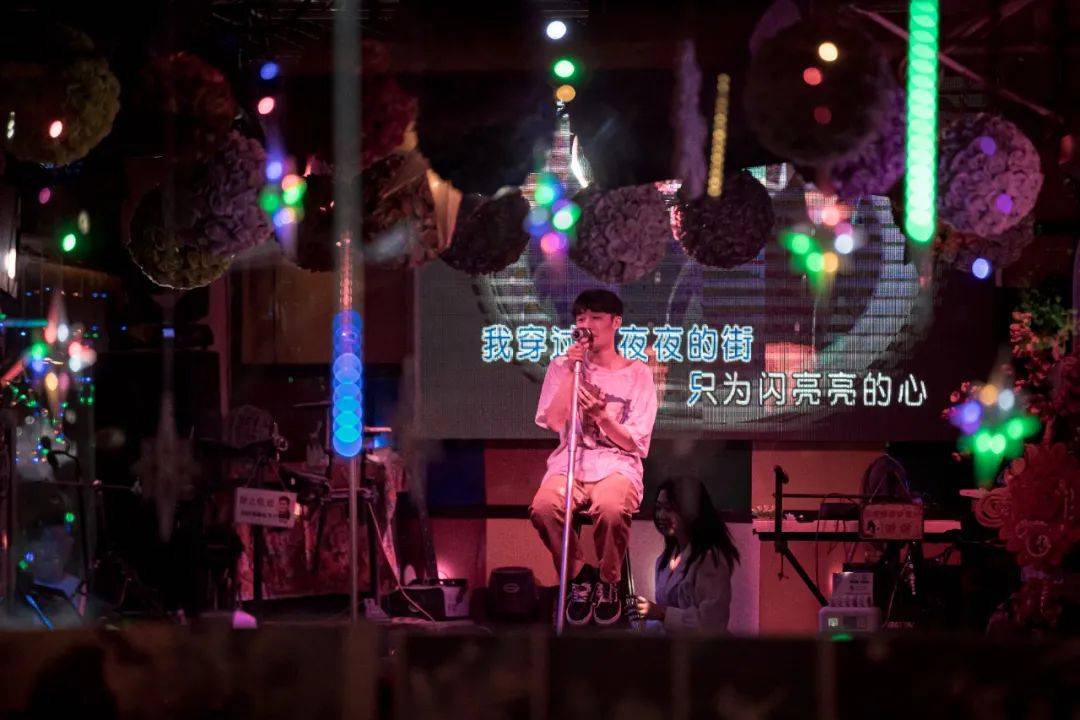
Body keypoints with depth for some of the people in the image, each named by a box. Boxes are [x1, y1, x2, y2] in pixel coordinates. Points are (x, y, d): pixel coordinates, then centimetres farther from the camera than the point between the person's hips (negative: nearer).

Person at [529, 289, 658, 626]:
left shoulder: (637, 373, 8)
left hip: (617, 463, -2)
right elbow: (554, 422, -2)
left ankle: (608, 582, -9)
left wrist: (601, 415, -16)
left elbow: (633, 442, 2)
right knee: (543, 507, -35)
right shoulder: (562, 366, 13)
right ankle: (578, 576, -8)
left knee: (611, 509, -39)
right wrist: (570, 371, -6)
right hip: (570, 461, 2)